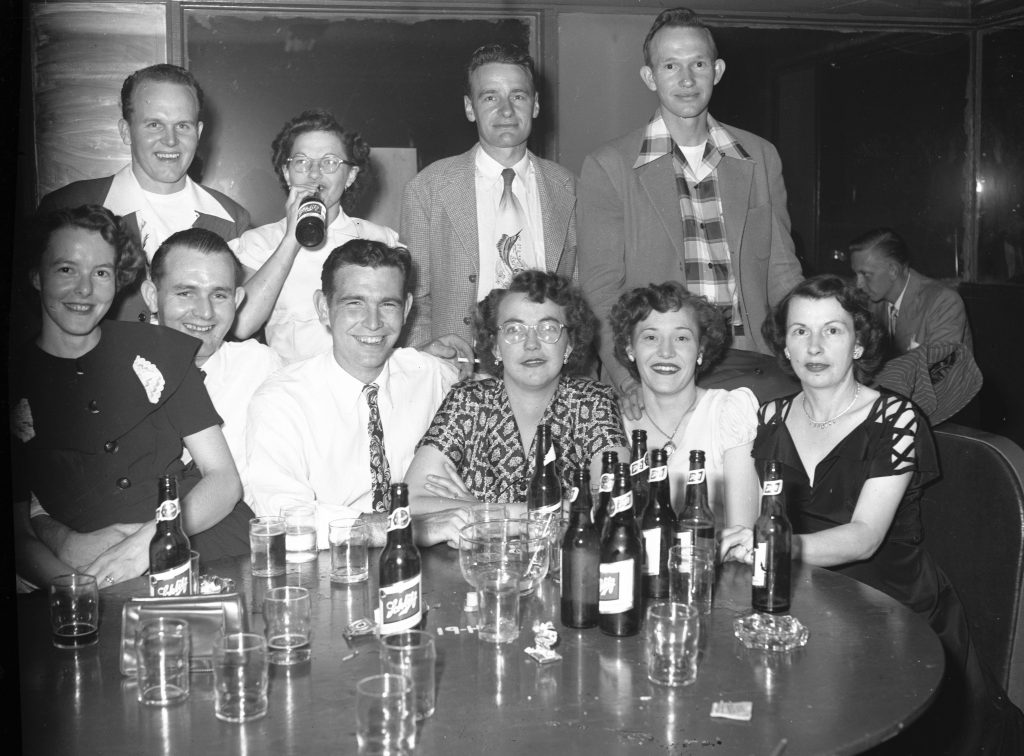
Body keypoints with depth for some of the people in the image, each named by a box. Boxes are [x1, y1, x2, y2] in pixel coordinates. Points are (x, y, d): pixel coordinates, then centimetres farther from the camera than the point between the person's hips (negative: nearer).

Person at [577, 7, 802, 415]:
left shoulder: (761, 157, 14)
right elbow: (601, 287, -2)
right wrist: (627, 377, -17)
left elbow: (781, 270, 15)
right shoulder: (608, 167, 2)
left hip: (752, 366, 3)